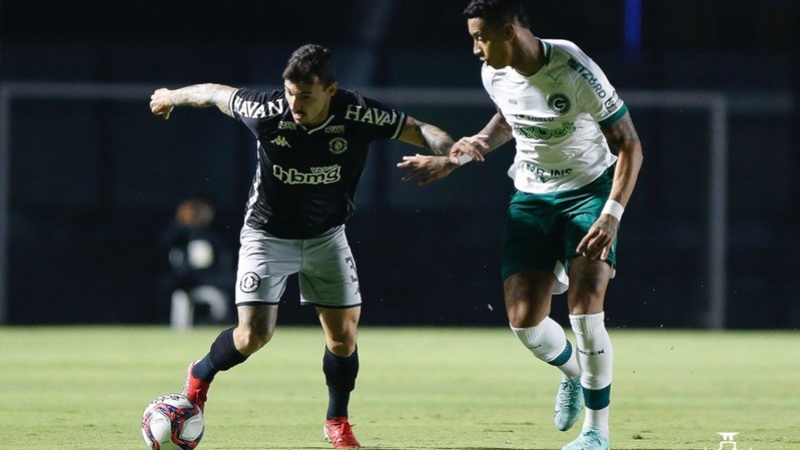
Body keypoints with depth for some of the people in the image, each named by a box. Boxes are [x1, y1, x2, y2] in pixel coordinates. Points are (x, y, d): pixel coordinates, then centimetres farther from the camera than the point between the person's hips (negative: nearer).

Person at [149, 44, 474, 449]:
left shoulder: (358, 115, -23)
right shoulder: (266, 111, -25)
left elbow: (418, 130, -14)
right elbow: (216, 93, -6)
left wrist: (448, 149, -36)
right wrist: (172, 96, 11)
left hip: (326, 236, 2)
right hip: (268, 234, -2)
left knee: (343, 335, -2)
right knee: (253, 335, -11)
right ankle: (200, 376, 20)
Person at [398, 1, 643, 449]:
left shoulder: (575, 72, -26)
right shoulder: (495, 74, -7)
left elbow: (629, 145, -20)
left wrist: (612, 216, -31)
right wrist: (453, 160, 12)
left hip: (589, 191, -5)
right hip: (531, 196, 5)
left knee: (585, 308, -19)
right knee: (524, 319, -6)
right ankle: (573, 372, 30)